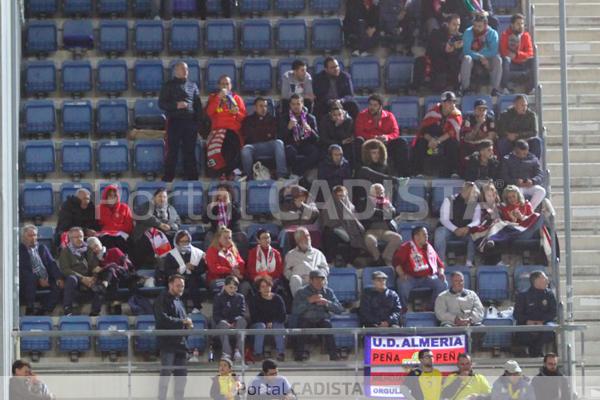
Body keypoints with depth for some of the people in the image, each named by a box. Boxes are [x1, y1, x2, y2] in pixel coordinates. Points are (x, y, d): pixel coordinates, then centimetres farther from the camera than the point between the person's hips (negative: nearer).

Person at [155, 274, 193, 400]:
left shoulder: (179, 301, 23)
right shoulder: (162, 300, -4)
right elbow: (163, 319, -19)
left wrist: (188, 325, 6)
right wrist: (182, 321, -13)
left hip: (180, 343, 8)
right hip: (167, 344, -8)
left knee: (181, 376, 8)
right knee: (166, 374, -10)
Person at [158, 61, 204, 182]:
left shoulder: (192, 86, 16)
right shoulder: (169, 85, 7)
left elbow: (198, 105, 16)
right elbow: (161, 103, 2)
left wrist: (199, 121, 5)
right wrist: (176, 105, -13)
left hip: (190, 122, 3)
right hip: (175, 121, -3)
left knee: (190, 152, 4)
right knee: (172, 151, -4)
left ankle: (192, 178, 8)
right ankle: (168, 178, -1)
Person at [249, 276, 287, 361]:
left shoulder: (277, 299, 3)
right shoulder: (254, 299, 0)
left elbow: (283, 317, -1)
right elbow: (254, 317, -7)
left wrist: (272, 322, -15)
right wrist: (266, 322, -14)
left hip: (275, 323, 1)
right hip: (259, 323, -1)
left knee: (278, 326, -32)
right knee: (261, 326, -34)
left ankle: (281, 353, -39)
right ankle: (258, 353, -40)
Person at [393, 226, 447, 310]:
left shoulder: (429, 248, 20)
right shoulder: (407, 247, 4)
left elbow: (439, 263, 27)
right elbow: (396, 261, -5)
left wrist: (441, 273, 7)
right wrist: (402, 275, -19)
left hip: (429, 277, 4)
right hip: (412, 277, -4)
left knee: (443, 284, -20)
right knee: (403, 284, -35)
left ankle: (432, 308, -8)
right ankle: (403, 309, -17)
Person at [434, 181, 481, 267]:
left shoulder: (475, 205, 8)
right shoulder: (449, 200, 1)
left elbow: (476, 220, -6)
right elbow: (444, 219, -9)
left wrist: (468, 228, -29)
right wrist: (455, 230, -26)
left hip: (465, 231, 2)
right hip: (449, 229, -2)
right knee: (440, 232, -35)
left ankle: (469, 262, -30)